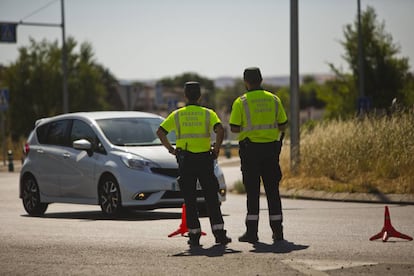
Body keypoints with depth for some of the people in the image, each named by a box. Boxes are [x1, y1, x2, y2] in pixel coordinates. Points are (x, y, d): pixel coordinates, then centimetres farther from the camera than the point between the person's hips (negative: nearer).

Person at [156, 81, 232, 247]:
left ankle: (194, 236, 3)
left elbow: (160, 132, -2)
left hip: (185, 160, 1)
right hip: (204, 159, -1)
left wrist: (170, 149, 6)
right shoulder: (208, 114, 3)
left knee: (190, 200, 5)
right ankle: (219, 233, -5)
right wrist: (216, 149, -3)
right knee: (211, 198, 4)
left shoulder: (177, 115, 7)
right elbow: (220, 130, -15)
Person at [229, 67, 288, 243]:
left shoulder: (241, 102, -6)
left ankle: (252, 231, -3)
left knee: (252, 191, 0)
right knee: (272, 190, 7)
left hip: (250, 148, -3)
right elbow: (282, 125, 6)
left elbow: (234, 128, -9)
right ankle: (277, 231, 7)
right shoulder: (273, 99, 4)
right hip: (271, 148, 3)